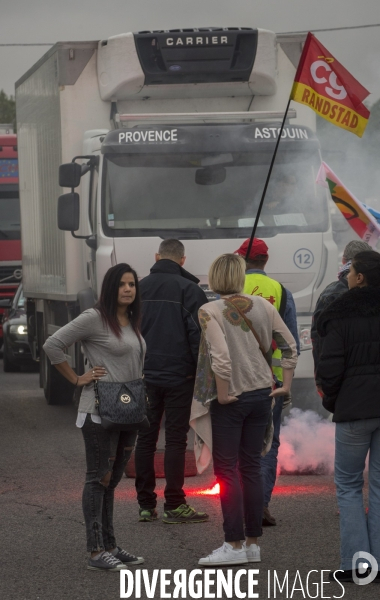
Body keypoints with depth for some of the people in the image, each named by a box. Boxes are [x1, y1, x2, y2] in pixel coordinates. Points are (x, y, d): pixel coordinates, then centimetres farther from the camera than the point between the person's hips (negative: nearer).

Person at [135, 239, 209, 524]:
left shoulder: (139, 288, 8)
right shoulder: (189, 289, -6)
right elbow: (198, 334, -11)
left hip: (145, 375, 4)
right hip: (178, 375, -4)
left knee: (146, 438, 8)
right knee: (176, 439, -1)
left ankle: (146, 505, 11)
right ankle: (174, 505, 0)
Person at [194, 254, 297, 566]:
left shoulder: (210, 312, -14)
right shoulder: (262, 306, 2)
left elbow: (221, 358, -24)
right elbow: (289, 345, 6)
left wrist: (223, 395, -14)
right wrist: (286, 385, 12)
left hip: (231, 399, -5)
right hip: (262, 394, 5)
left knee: (227, 469, 1)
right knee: (251, 467, 12)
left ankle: (235, 544, 0)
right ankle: (253, 542, 15)